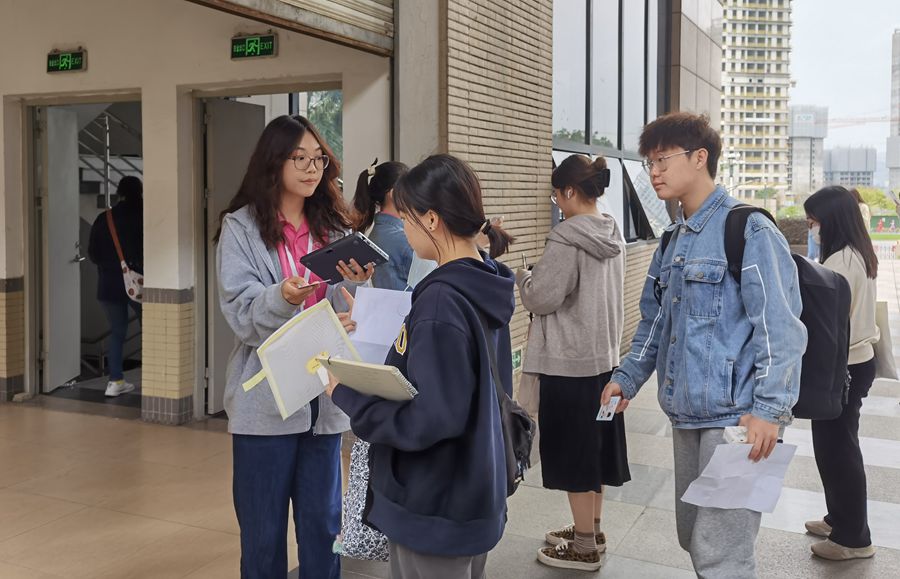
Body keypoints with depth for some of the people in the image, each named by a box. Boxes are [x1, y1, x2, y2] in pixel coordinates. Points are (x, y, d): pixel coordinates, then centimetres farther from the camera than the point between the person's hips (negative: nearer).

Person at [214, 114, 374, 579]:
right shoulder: (241, 227, -2)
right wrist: (283, 298, -30)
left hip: (324, 397, 3)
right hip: (266, 400, -3)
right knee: (263, 532, 8)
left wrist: (355, 285, -18)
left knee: (323, 528, 12)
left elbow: (342, 315, 2)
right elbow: (241, 315, -11)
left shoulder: (333, 227, 9)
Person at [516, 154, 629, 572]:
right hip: (603, 355, 9)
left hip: (569, 361, -8)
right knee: (593, 445, 18)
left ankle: (584, 547, 14)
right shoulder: (613, 236, 7)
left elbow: (541, 298, -17)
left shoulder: (567, 238, -19)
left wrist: (523, 277, 2)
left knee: (573, 450, 3)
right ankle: (591, 530, 32)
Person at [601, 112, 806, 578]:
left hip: (736, 417, -8)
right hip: (687, 415, 9)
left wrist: (769, 410, -22)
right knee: (692, 535, 18)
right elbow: (655, 322, 21)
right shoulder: (672, 241, 15)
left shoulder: (748, 230, -11)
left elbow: (779, 326, -17)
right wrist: (627, 378, 11)